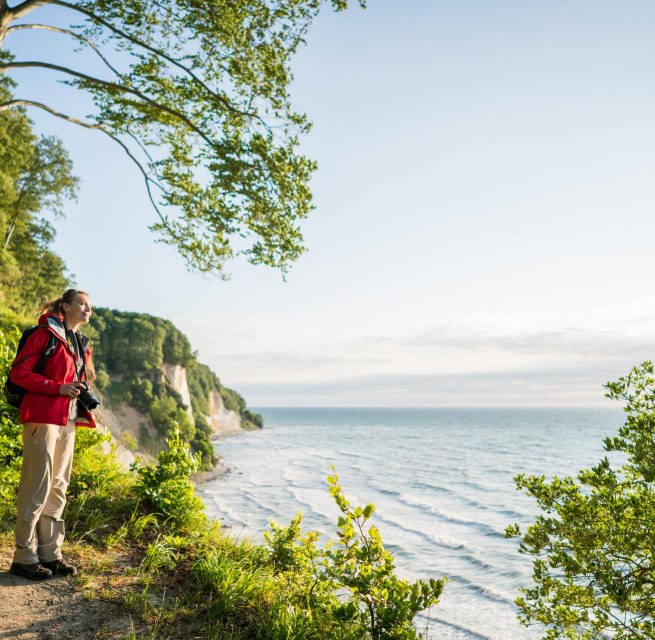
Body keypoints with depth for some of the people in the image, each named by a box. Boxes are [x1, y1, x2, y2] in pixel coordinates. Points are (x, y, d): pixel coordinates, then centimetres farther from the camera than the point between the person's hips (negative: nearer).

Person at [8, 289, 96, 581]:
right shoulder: (46, 334, -7)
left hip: (68, 420, 8)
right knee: (37, 487, -4)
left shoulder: (82, 343, 16)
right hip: (43, 417, -8)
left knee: (58, 488, 11)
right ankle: (24, 557, 5)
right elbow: (18, 372, -11)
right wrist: (58, 388, -18)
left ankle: (50, 553, 19)